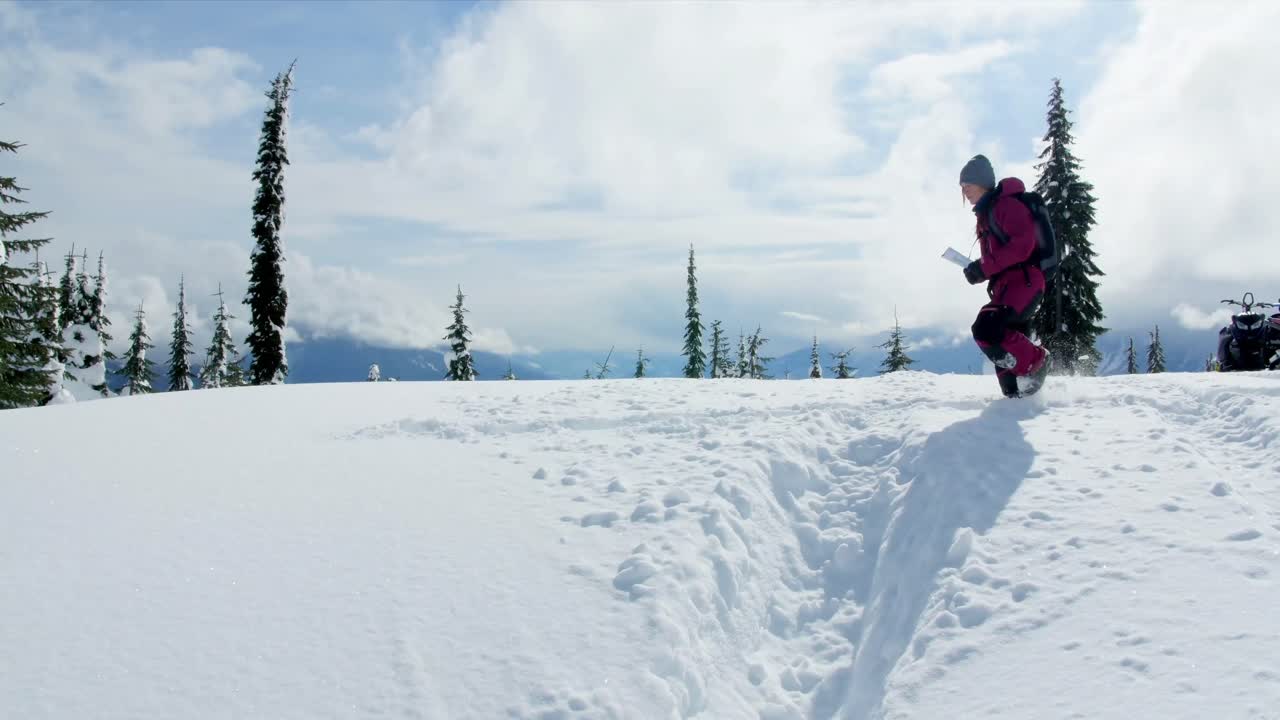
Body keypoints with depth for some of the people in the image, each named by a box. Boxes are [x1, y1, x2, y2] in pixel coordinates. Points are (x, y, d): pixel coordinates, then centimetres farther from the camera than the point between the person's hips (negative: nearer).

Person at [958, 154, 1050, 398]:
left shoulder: (1007, 205, -7)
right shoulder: (985, 214, 21)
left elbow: (1022, 245, -19)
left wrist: (985, 267, -21)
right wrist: (979, 270, 8)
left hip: (1024, 281, -9)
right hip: (1004, 286, 10)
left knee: (986, 329, -26)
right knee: (1006, 350, 7)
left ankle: (1035, 361, -9)